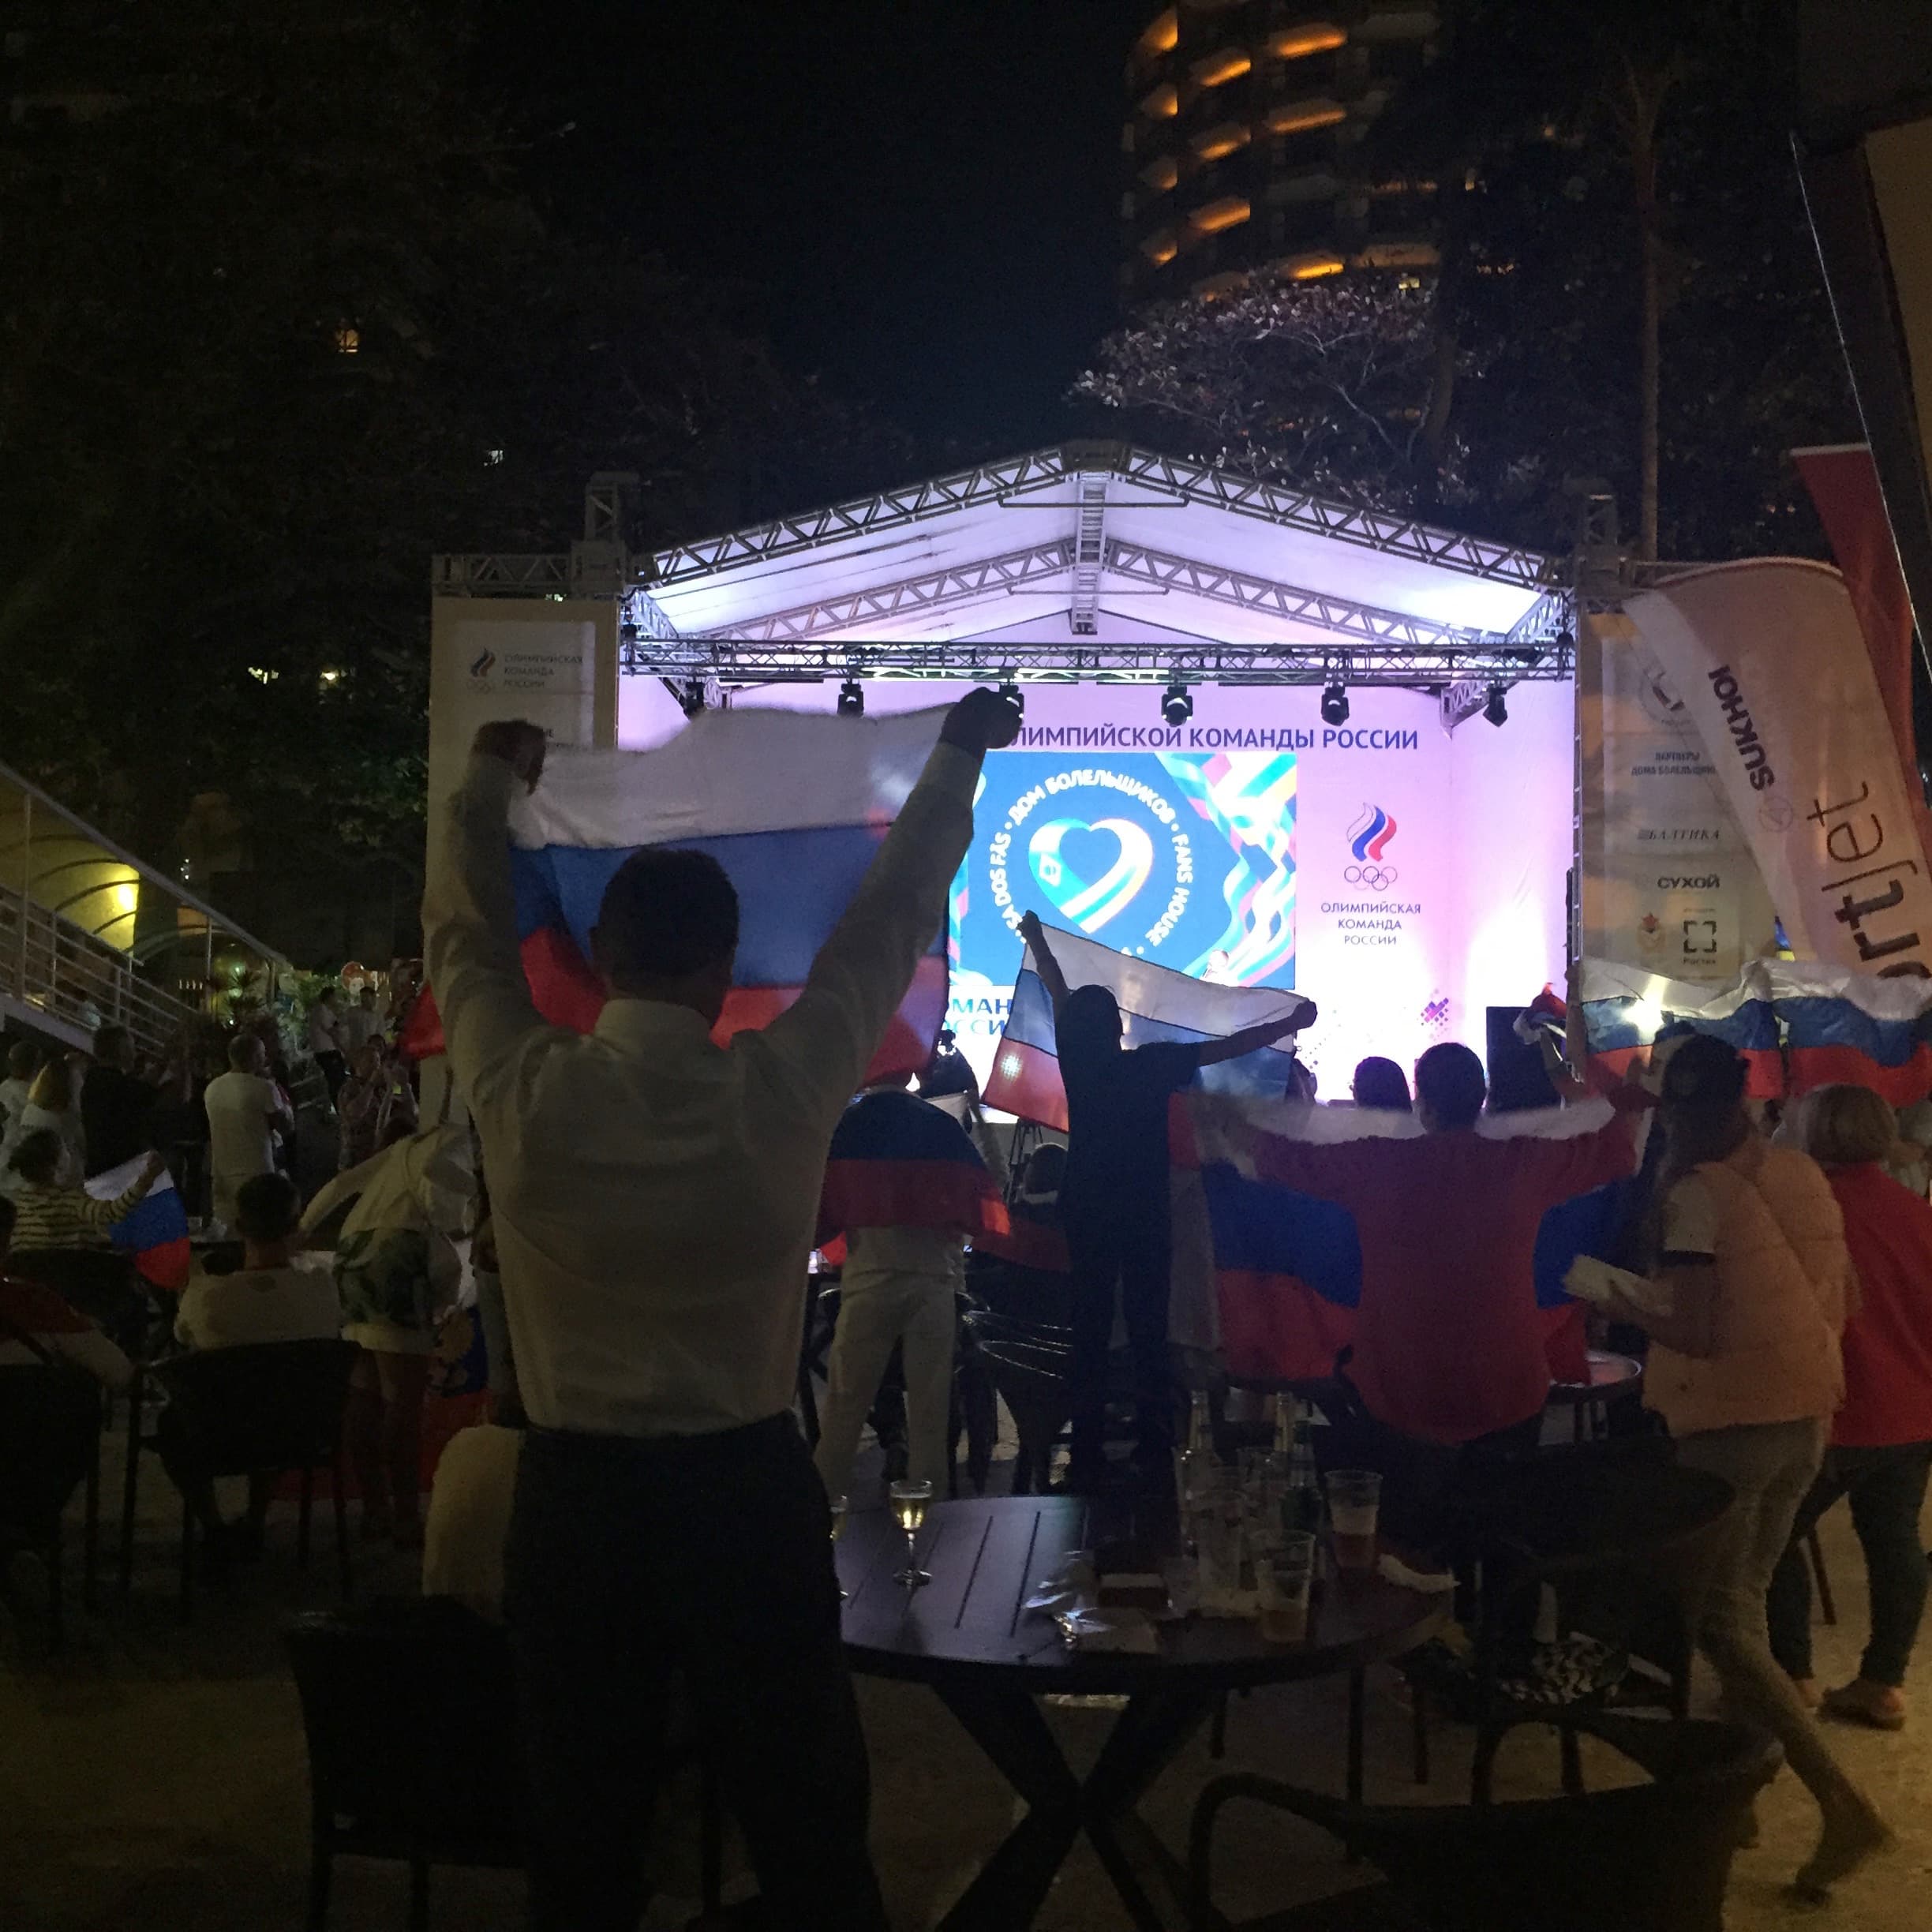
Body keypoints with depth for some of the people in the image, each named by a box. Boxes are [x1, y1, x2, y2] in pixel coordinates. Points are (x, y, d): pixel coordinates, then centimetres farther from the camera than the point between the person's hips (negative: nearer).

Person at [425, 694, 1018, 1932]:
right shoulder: (781, 1092, -11)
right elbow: (891, 922, 3)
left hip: (575, 1501, 2)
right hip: (749, 1495, -1)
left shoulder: (525, 1095, -8)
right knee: (810, 1830, 9)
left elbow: (465, 935, 11)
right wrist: (960, 756, 17)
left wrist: (491, 780, 28)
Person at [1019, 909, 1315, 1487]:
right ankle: (1154, 1443, 8)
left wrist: (1037, 941, 25)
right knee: (1148, 1328, 6)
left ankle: (1087, 1454, 6)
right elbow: (1232, 1046, -5)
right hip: (1145, 1217, -1)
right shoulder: (1153, 1065, -10)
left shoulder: (1076, 1064, -5)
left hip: (1087, 1216, 2)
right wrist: (1293, 1022, 5)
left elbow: (1058, 995, 10)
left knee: (1090, 1329, 5)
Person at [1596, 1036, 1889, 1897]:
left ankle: (1844, 1804, -8)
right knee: (1745, 1599, 20)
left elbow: (1695, 1336, -21)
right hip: (1808, 1411, 7)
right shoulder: (1803, 1173, 3)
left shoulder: (1697, 1194, -18)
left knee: (1720, 1621, -1)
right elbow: (1841, 1294, 13)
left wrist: (1624, 1308, -6)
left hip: (1729, 1420, -7)